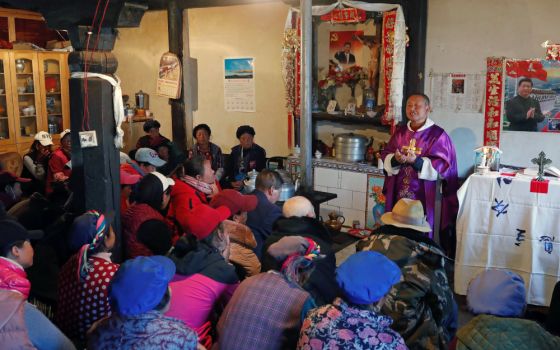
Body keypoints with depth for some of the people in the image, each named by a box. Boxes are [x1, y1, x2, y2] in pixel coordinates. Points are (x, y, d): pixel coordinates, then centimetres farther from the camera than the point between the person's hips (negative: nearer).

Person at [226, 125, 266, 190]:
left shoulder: (259, 151, -3)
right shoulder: (235, 150, 10)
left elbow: (261, 172, -4)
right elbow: (230, 169, 14)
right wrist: (232, 182, -4)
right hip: (236, 184, 3)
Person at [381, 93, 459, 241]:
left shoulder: (438, 135, -4)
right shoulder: (400, 132, 10)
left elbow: (441, 165, -11)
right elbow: (385, 157, 7)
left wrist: (416, 161, -24)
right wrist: (395, 159, -16)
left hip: (423, 195, -4)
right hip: (397, 194, 4)